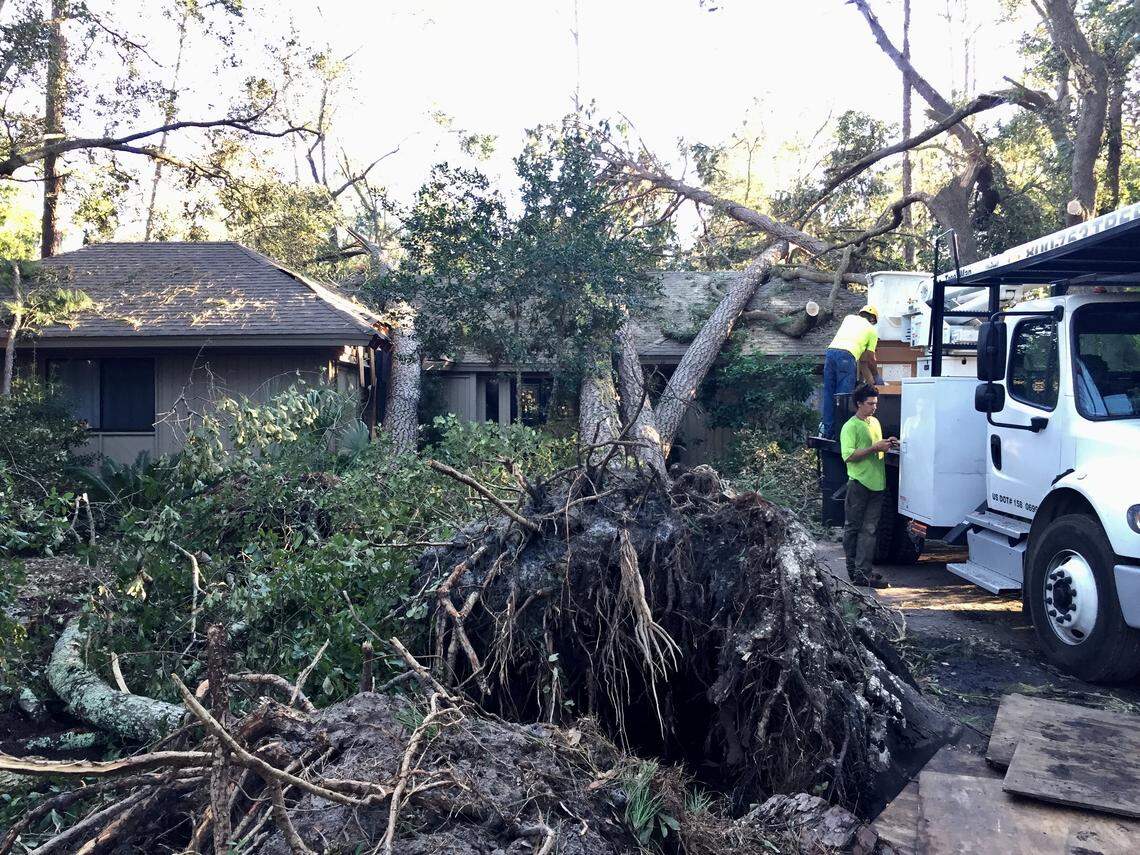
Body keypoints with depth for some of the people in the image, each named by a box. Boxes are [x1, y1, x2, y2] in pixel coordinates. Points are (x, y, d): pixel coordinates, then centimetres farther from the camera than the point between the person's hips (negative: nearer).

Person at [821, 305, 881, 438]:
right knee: (843, 395, -2)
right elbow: (870, 359, 19)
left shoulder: (849, 318, 29)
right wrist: (876, 376, 34)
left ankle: (828, 430, 9)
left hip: (830, 350, 4)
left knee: (829, 393, 8)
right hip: (847, 355, -4)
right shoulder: (872, 330, 19)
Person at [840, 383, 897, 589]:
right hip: (859, 484, -7)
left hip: (877, 484, 7)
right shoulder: (850, 427, -8)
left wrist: (887, 445, 7)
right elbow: (848, 456, -19)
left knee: (869, 529, 4)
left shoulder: (875, 422, 17)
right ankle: (855, 570, 10)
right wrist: (874, 448, -19)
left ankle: (863, 571, 6)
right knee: (853, 528, 4)